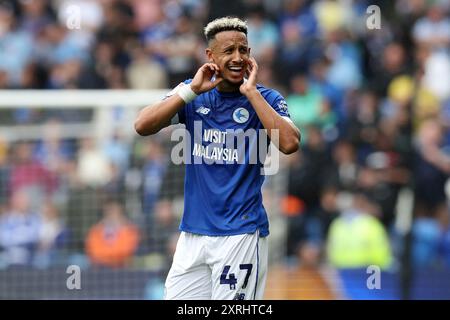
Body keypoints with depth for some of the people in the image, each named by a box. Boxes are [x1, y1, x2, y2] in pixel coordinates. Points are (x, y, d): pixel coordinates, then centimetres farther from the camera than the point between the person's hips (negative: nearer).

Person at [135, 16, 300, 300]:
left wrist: (250, 91, -16)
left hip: (241, 234, -4)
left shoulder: (265, 98, -1)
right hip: (193, 231, 4)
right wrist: (192, 90, -10)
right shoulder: (193, 94, 8)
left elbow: (290, 143, -20)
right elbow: (143, 126, -5)